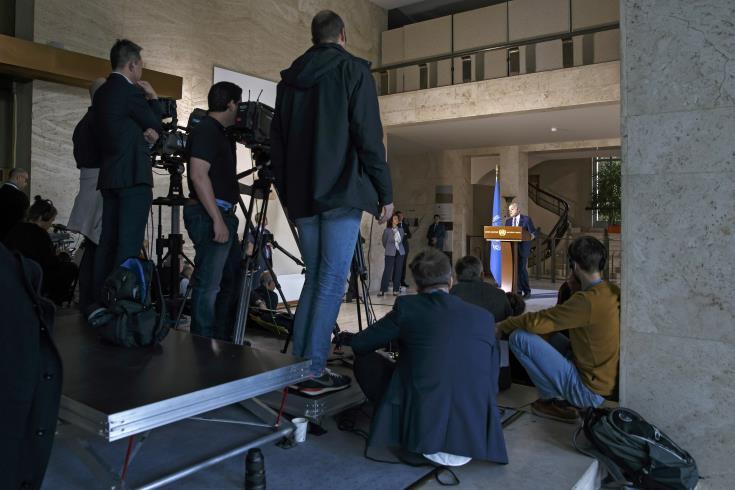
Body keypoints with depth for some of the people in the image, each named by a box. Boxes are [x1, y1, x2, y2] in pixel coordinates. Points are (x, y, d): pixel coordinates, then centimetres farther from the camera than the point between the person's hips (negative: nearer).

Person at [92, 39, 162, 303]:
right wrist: (153, 98, 13)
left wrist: (144, 132, 5)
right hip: (133, 175, -9)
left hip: (109, 176, 9)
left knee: (107, 242, 9)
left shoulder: (101, 93, 17)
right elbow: (156, 126, 2)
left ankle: (101, 299, 13)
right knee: (129, 244, -9)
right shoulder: (130, 91, -9)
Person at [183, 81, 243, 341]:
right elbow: (198, 175, -21)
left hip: (223, 215, 10)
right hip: (209, 215, -10)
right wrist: (217, 219, -23)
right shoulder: (206, 130, -10)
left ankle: (224, 340, 25)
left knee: (232, 280, 15)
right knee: (208, 284, -4)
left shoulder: (220, 132, 18)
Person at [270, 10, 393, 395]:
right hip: (341, 194, -5)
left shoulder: (290, 77, 17)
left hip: (302, 197, 6)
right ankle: (313, 371, -3)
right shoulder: (353, 71, 2)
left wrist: (287, 193, 22)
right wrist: (385, 193, -3)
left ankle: (298, 365, 13)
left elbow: (277, 142, 17)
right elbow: (368, 137, -8)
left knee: (314, 280, 13)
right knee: (332, 282, -3)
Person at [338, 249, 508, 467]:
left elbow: (360, 344, 11)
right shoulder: (484, 317, 5)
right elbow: (492, 382, 13)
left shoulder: (407, 307, -2)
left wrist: (345, 337, 35)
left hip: (419, 427, -4)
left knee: (364, 359, 15)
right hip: (476, 437, 5)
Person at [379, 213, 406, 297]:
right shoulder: (387, 230, -4)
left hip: (400, 252, 4)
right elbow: (384, 241, 9)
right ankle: (382, 290, -3)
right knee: (387, 270, -6)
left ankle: (396, 290, 9)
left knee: (398, 271, 3)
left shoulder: (401, 230, 6)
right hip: (390, 253, -4)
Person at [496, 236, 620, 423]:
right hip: (609, 384, 9)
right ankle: (567, 399, 12)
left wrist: (503, 326, -5)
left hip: (588, 390, -9)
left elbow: (535, 322, -22)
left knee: (519, 337, -13)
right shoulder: (613, 292, 1)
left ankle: (553, 400, 1)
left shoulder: (587, 300, -25)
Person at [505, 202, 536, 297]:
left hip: (522, 248, -5)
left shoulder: (526, 219, 1)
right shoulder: (508, 221, 15)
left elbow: (533, 232, 0)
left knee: (522, 269, -7)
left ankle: (527, 290, 6)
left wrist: (532, 235, -20)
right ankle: (518, 290, 10)